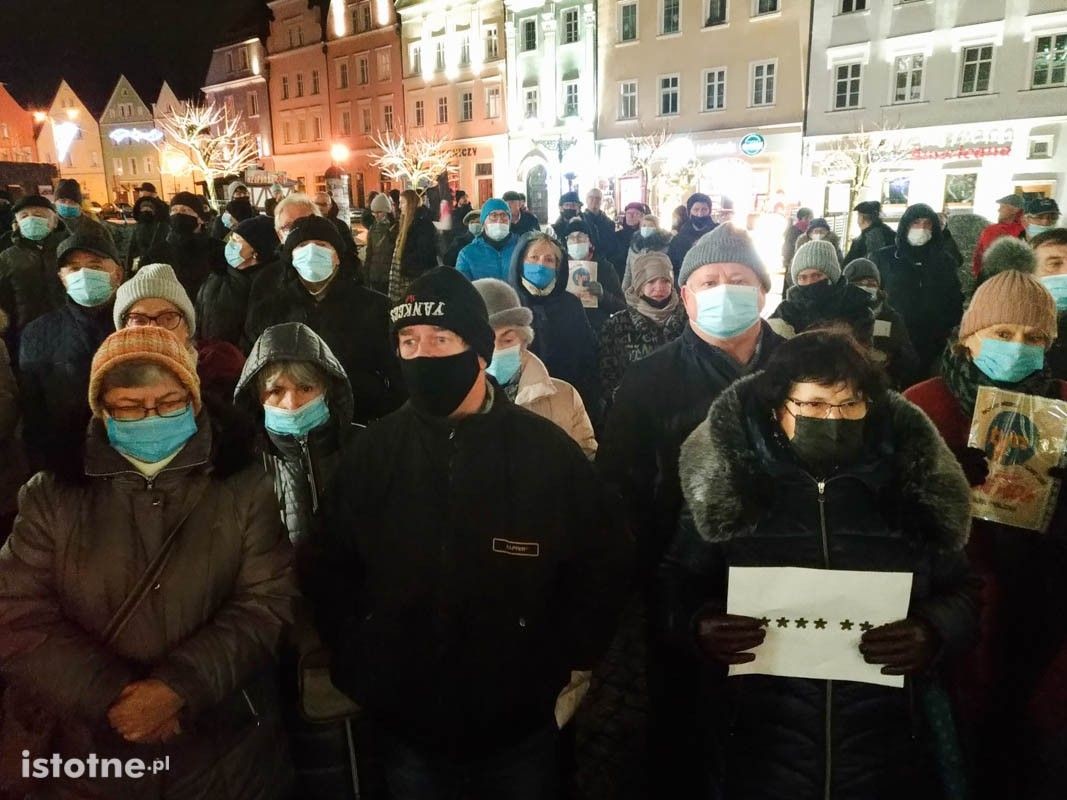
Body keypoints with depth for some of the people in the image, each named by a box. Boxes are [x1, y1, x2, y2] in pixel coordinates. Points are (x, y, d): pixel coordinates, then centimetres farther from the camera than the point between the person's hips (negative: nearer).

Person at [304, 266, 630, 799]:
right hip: (404, 725, 2)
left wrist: (565, 669, -3)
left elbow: (603, 567, -2)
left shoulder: (548, 450, -10)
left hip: (520, 726, -1)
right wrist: (360, 667, 0)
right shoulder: (372, 452, -4)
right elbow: (330, 571, 5)